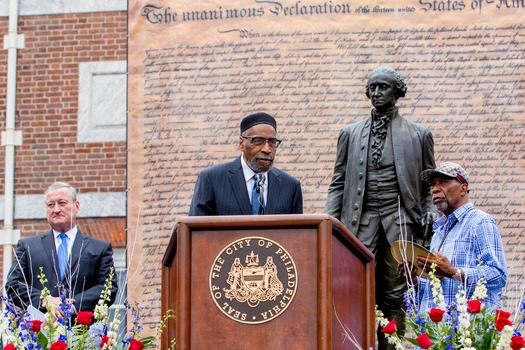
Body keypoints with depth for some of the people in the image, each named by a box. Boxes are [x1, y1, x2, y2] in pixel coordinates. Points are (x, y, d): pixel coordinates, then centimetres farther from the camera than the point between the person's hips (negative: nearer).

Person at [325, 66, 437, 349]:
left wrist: (430, 211, -4)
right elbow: (338, 183, 14)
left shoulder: (418, 135, 12)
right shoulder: (350, 133, 16)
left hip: (400, 219, -1)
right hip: (361, 220, 1)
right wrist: (329, 221, 3)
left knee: (396, 295, -2)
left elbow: (429, 184, 13)